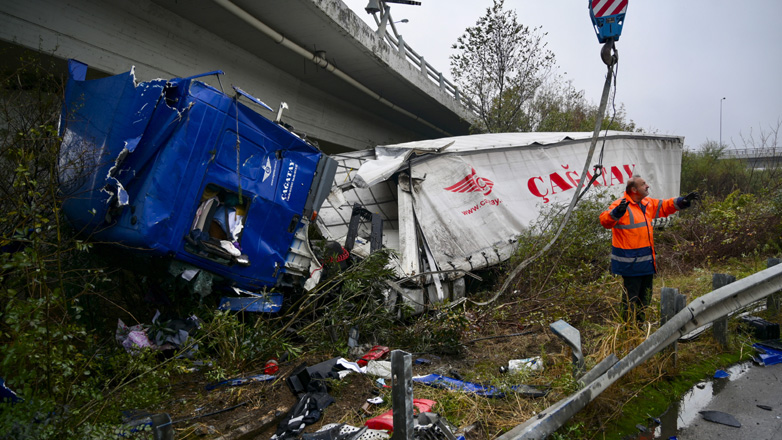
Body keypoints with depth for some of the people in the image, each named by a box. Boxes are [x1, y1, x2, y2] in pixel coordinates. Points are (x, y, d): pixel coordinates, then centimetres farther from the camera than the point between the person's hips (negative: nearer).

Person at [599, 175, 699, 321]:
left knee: (645, 296, 20)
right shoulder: (620, 204, -17)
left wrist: (683, 201, 15)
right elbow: (605, 220, -30)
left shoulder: (647, 203, 11)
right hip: (630, 262, -9)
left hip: (646, 260, 9)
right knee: (631, 297, -3)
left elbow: (665, 206, 26)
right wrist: (616, 212, -49)